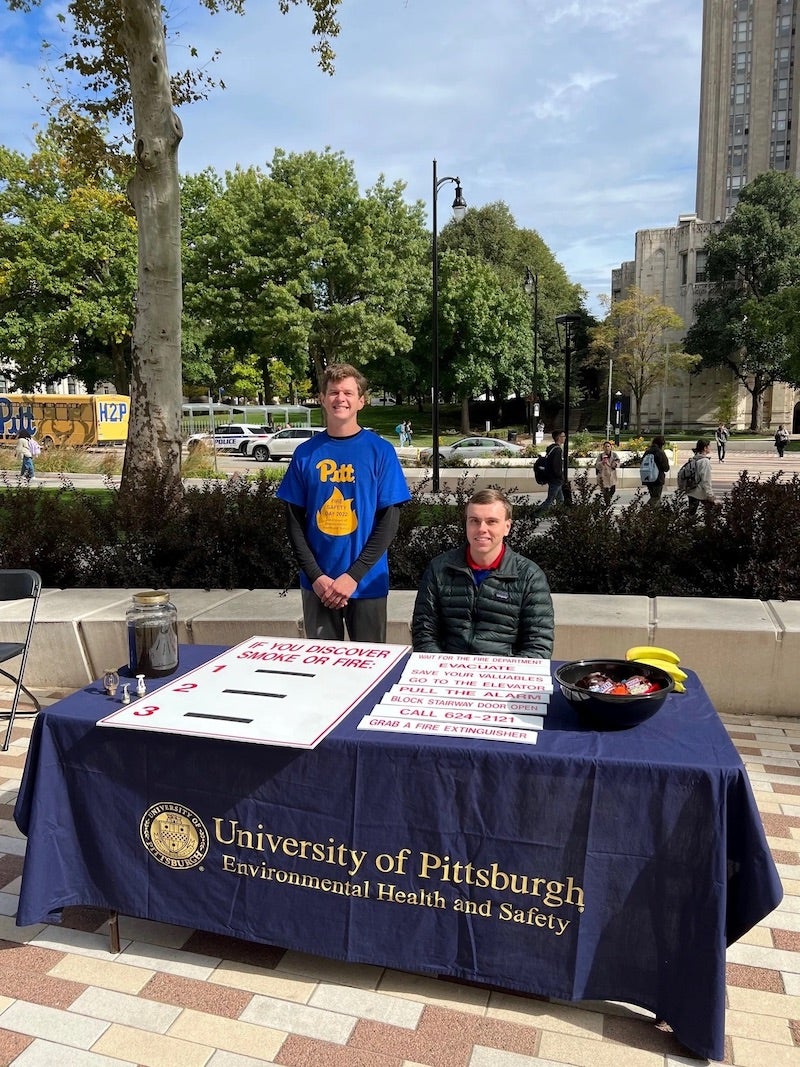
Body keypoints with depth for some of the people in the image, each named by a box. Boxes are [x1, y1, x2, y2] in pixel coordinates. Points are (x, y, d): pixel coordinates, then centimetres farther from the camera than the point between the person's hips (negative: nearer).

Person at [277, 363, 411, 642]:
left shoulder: (381, 451, -3)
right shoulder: (305, 453, 3)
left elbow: (389, 520, -5)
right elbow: (294, 521, 4)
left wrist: (353, 576, -12)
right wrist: (316, 576, -8)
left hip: (367, 584, -2)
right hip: (317, 584, 2)